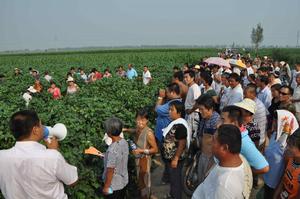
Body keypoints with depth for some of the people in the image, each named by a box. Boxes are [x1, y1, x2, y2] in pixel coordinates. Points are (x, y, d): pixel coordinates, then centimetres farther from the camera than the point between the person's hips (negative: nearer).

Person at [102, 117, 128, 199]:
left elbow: (110, 171, -25)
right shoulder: (124, 142, -10)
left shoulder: (112, 150, -34)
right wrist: (106, 156, 14)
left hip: (114, 185, -6)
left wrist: (106, 187, -12)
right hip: (124, 180, 7)